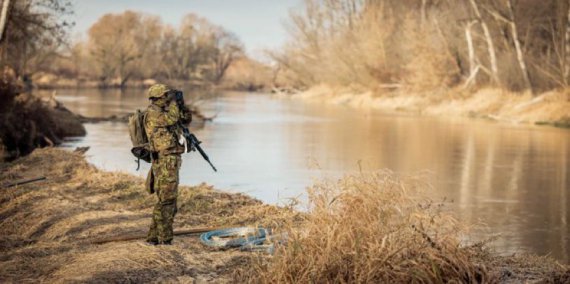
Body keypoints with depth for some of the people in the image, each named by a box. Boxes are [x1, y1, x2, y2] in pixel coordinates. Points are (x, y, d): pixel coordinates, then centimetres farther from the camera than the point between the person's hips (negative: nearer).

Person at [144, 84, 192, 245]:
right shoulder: (153, 113, -10)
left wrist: (181, 104, 6)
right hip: (164, 161, -10)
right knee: (167, 200, -9)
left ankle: (154, 237, 17)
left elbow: (187, 119, 21)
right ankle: (164, 238, -6)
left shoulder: (165, 112, 18)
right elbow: (171, 119, -24)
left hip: (171, 161, 10)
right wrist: (172, 101, -10)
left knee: (166, 200, 12)